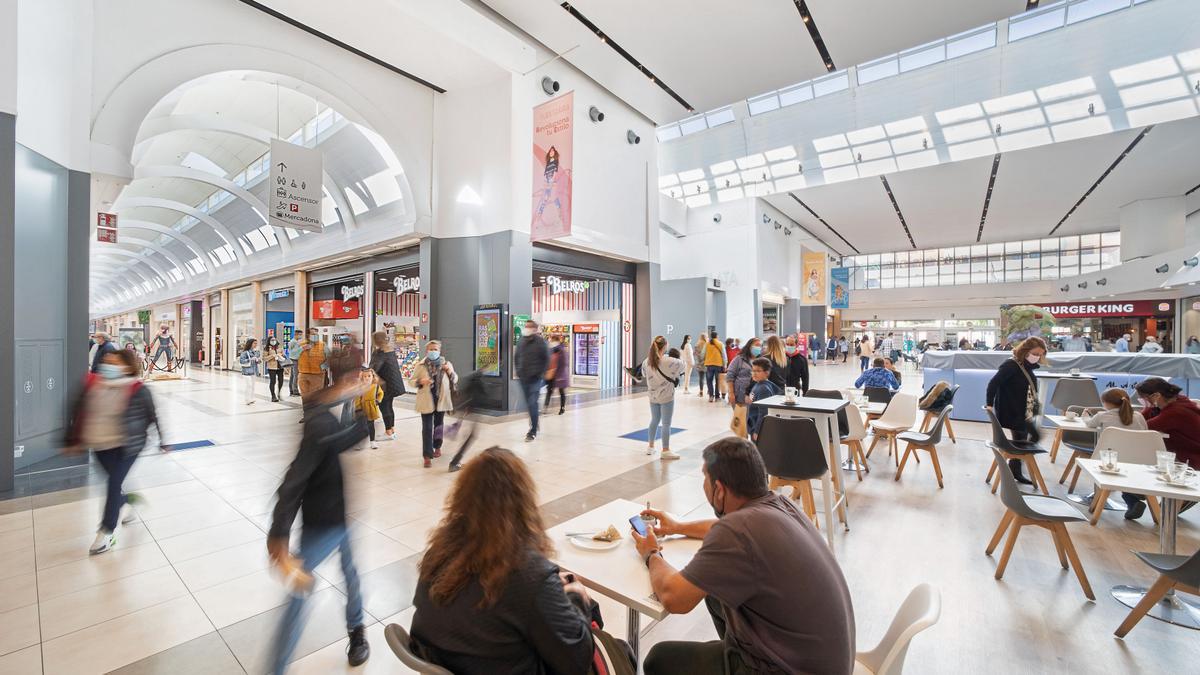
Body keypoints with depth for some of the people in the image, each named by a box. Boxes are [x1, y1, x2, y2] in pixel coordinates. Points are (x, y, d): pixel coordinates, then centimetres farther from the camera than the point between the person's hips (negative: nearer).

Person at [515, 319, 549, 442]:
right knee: (529, 404, 14)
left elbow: (546, 358, -6)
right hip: (523, 378, 6)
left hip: (535, 378, -6)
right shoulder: (521, 342, 10)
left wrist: (541, 373, -10)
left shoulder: (540, 342, -6)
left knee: (532, 404, -10)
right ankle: (534, 426, 30)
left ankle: (532, 432, -4)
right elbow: (517, 357, 21)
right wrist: (518, 371, 12)